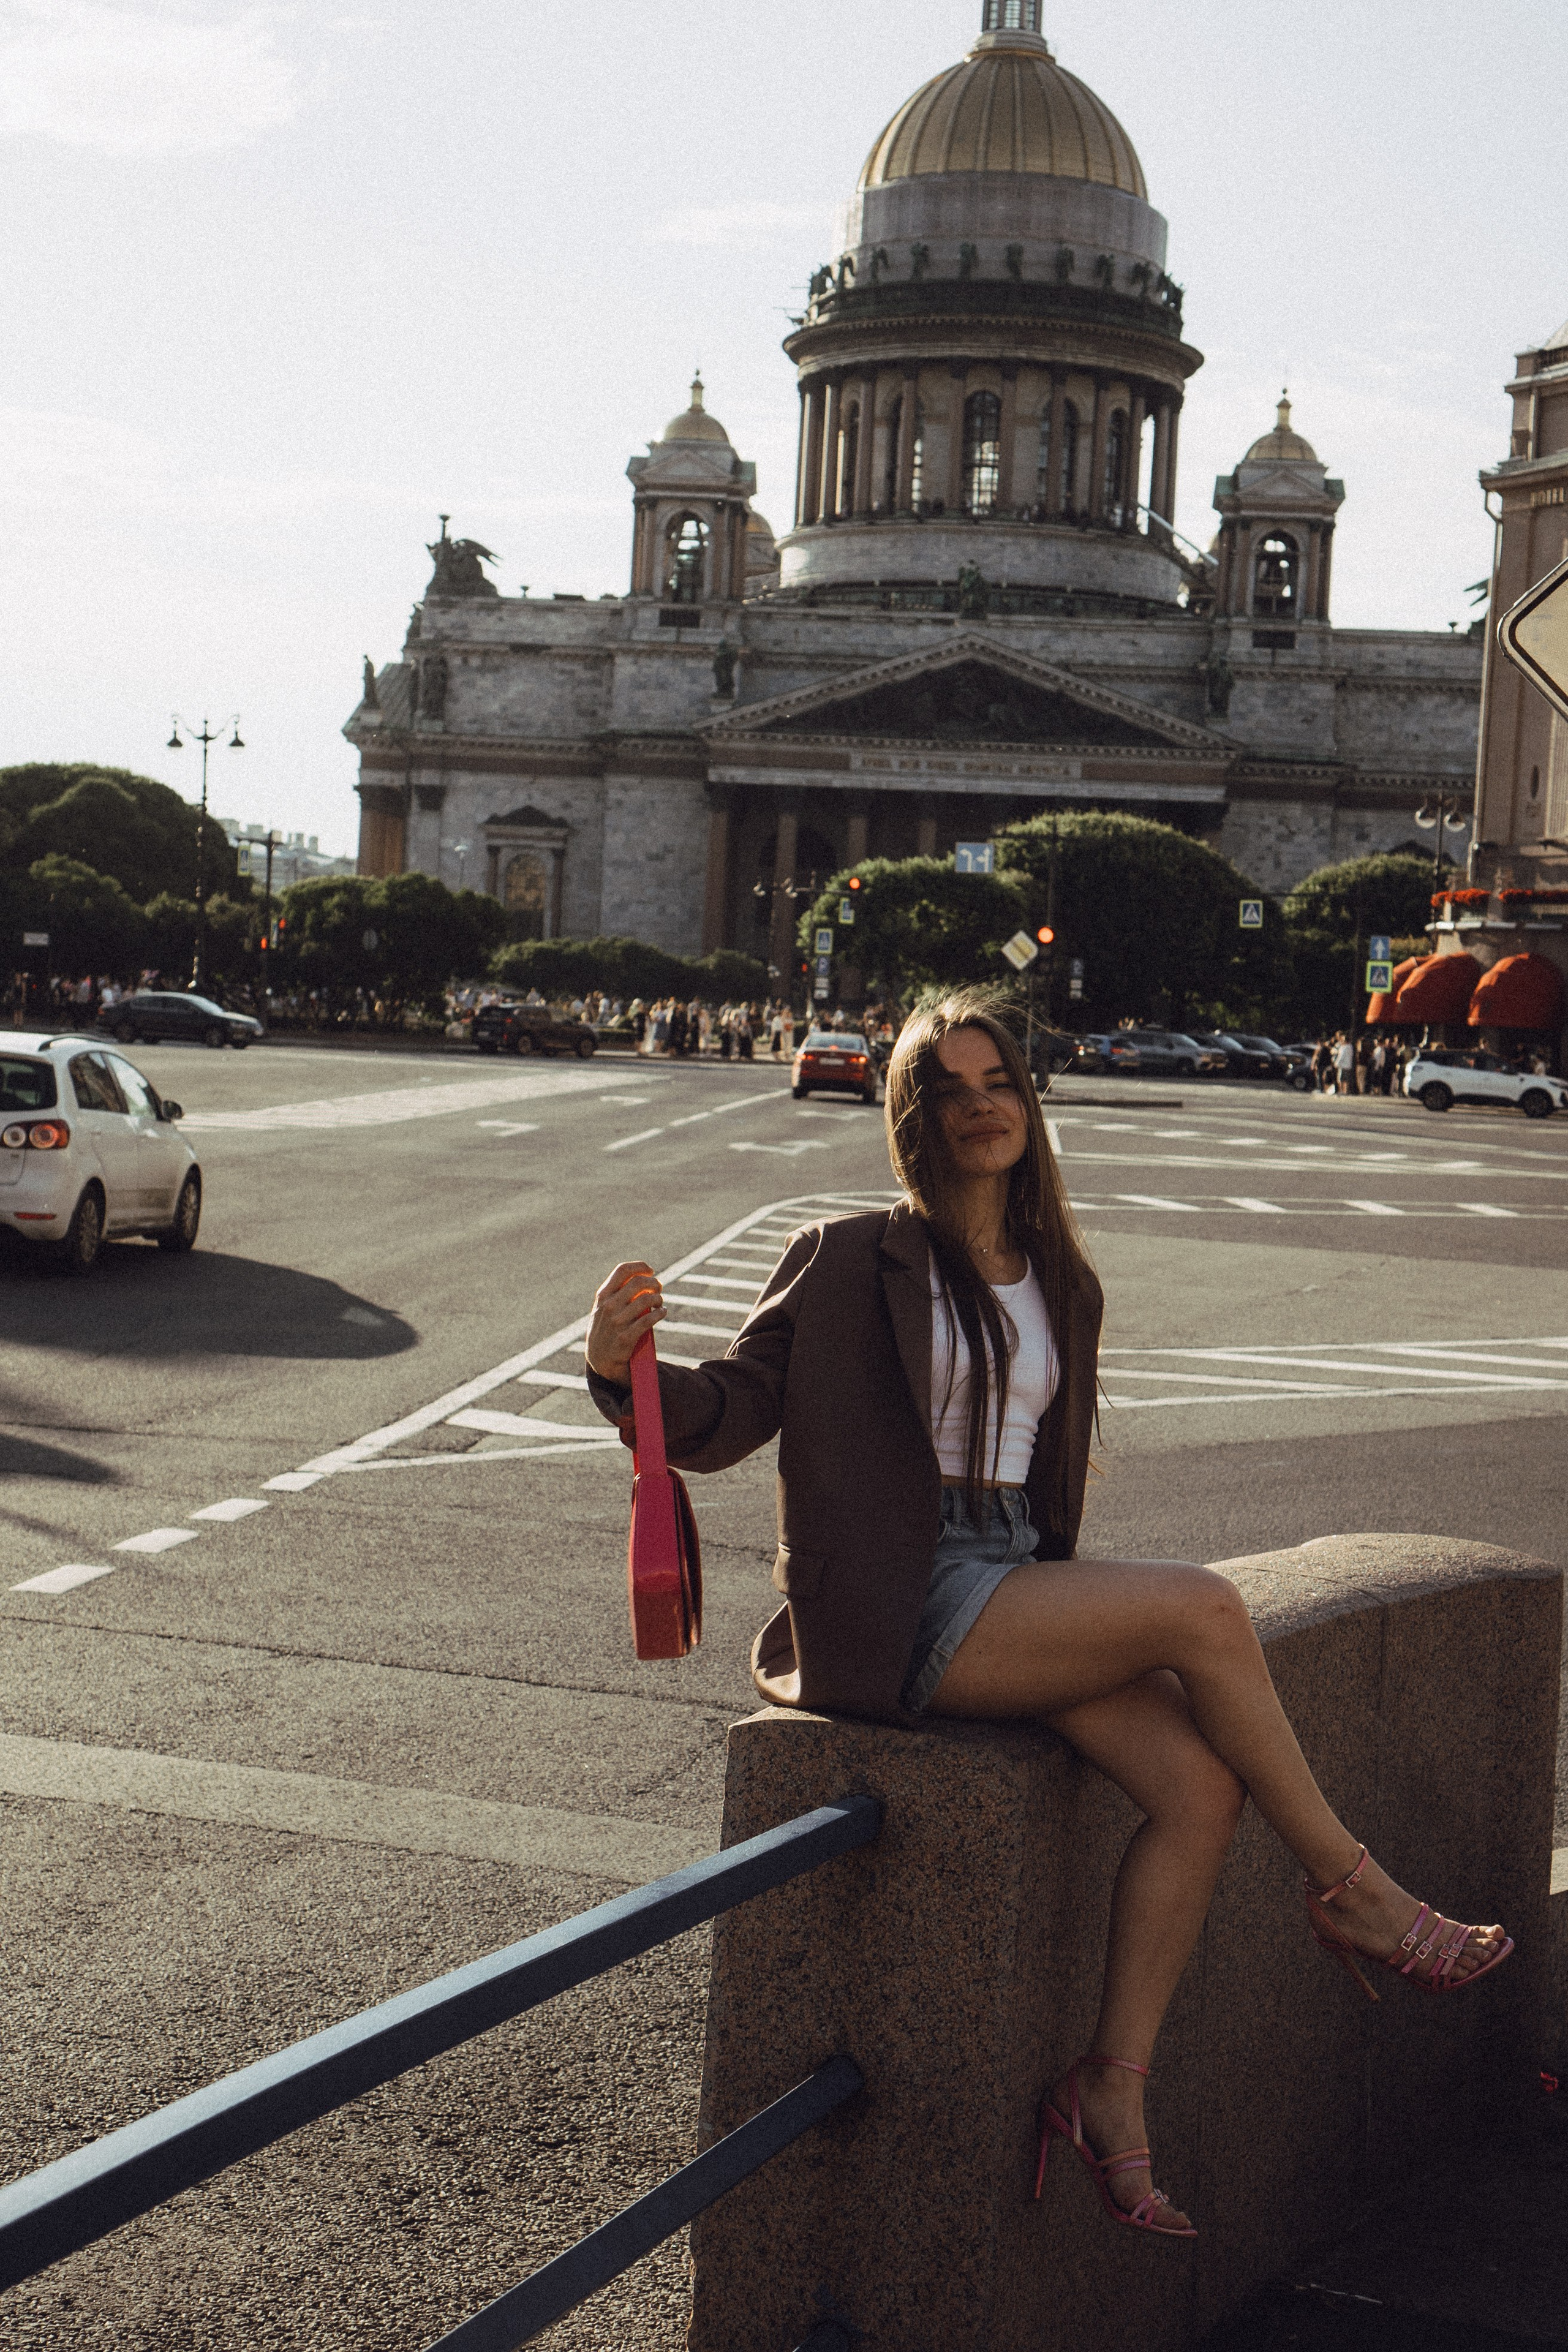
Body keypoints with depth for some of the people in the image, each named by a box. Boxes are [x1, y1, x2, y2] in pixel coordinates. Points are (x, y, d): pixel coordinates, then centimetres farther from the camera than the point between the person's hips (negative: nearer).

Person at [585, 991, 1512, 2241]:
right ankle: (1348, 1887, -6)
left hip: (1015, 1592, 7)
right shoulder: (854, 1260, -2)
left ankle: (1114, 2087, -8)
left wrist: (1068, 1603, 13)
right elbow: (727, 1416, -6)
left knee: (1202, 1781, -18)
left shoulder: (1064, 1289, 16)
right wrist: (626, 1370, -26)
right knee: (1203, 1606, -23)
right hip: (899, 1609, -6)